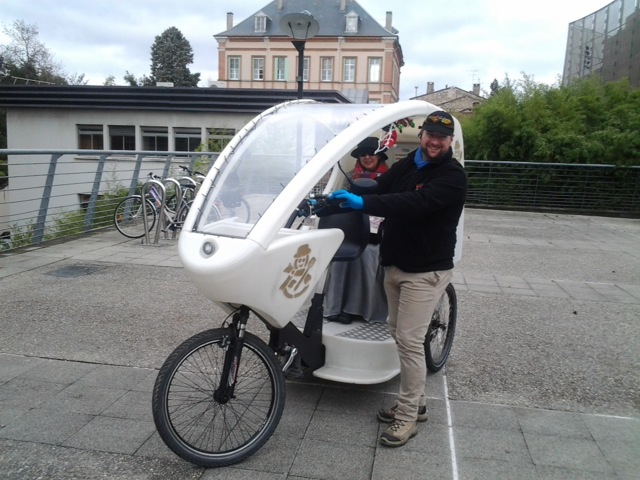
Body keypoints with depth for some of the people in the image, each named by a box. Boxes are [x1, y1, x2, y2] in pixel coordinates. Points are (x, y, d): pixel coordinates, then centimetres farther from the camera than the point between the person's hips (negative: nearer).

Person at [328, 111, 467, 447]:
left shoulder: (452, 177, -15)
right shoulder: (405, 166, 10)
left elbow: (414, 204, -30)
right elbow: (378, 191, 3)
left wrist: (363, 202, -39)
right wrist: (329, 202, -11)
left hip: (425, 271, -8)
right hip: (394, 265, 8)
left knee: (409, 341, -6)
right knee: (399, 333, 15)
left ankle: (407, 417, 8)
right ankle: (415, 402, 30)